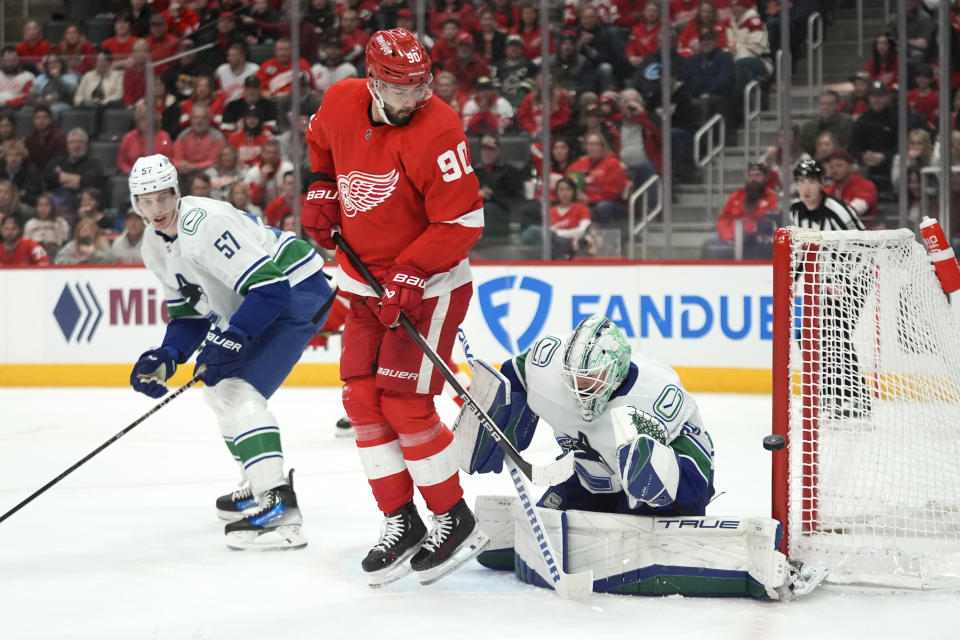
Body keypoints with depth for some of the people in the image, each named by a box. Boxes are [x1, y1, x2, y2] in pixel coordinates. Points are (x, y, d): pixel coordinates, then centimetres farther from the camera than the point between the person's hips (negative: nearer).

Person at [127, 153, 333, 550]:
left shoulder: (203, 224, -26)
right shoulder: (154, 247, 5)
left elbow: (270, 287, -30)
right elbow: (188, 313, 12)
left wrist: (230, 341, -34)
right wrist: (166, 358, -5)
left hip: (295, 291, -11)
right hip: (252, 306, 11)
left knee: (239, 391, -22)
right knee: (217, 385, 20)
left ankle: (278, 507, -29)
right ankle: (259, 483, 33)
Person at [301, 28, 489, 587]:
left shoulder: (437, 131, -21)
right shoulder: (341, 103, -3)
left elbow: (462, 221, -22)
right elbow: (320, 138, 23)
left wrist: (409, 278, -26)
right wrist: (321, 190, 9)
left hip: (429, 284, -7)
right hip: (365, 280, 7)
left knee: (405, 403, -11)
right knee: (363, 398, 3)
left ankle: (456, 521, 3)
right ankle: (401, 523, 13)